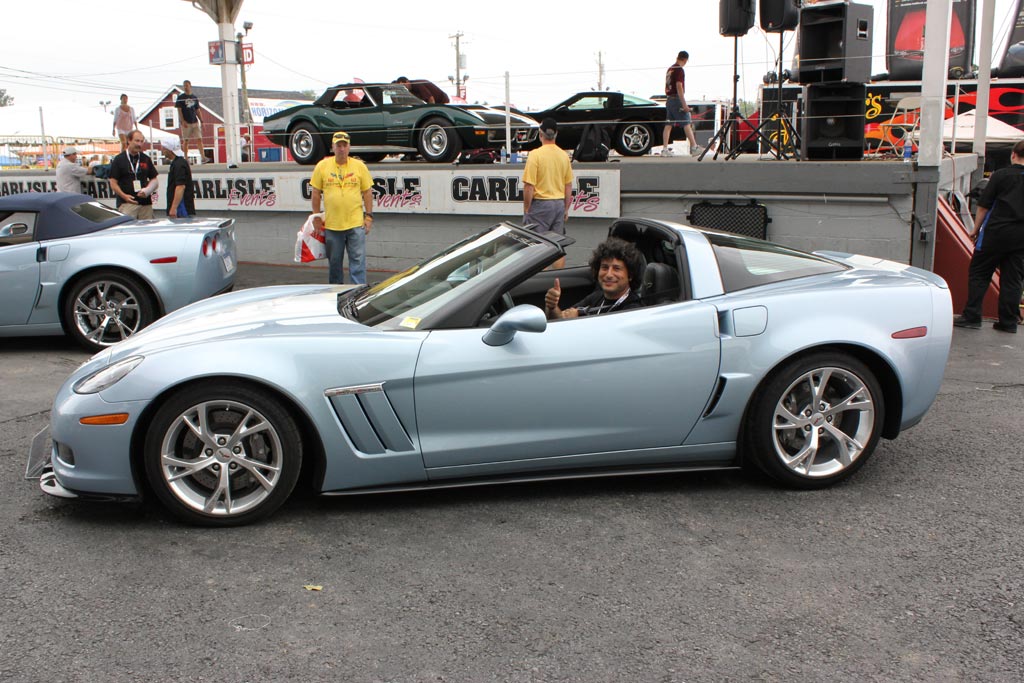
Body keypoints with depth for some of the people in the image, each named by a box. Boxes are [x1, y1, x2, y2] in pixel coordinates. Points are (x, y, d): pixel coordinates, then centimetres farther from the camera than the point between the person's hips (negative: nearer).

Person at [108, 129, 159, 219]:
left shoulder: (146, 159, 15)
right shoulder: (119, 160, 3)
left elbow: (154, 179, 17)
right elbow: (113, 183, 0)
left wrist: (148, 190, -6)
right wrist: (124, 196, -16)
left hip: (146, 203, 4)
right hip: (126, 204, -4)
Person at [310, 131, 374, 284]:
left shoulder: (359, 166, 3)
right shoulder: (322, 166, 3)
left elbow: (367, 192, 6)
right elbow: (316, 193, 8)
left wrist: (369, 216, 1)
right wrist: (316, 217, 6)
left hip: (355, 224, -1)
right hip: (331, 224, 1)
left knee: (358, 261, -3)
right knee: (334, 262, 11)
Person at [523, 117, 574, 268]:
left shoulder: (536, 154, -13)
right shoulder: (564, 155, 4)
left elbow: (529, 186, -15)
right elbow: (569, 186, 9)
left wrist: (526, 209, -5)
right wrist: (566, 209, 18)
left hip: (540, 204, -5)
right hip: (559, 204, 5)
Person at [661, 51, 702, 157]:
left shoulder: (669, 69, 14)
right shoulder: (679, 70, -12)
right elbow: (679, 87, -19)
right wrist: (684, 104, -21)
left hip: (669, 99, 8)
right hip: (677, 99, -8)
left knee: (668, 124, 6)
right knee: (687, 124, -6)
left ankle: (665, 149, 3)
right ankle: (694, 147, -6)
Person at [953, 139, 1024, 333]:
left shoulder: (1001, 175, -4)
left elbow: (984, 206, -4)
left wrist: (976, 229, 5)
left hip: (996, 232, -4)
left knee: (978, 273, 4)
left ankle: (971, 316, 0)